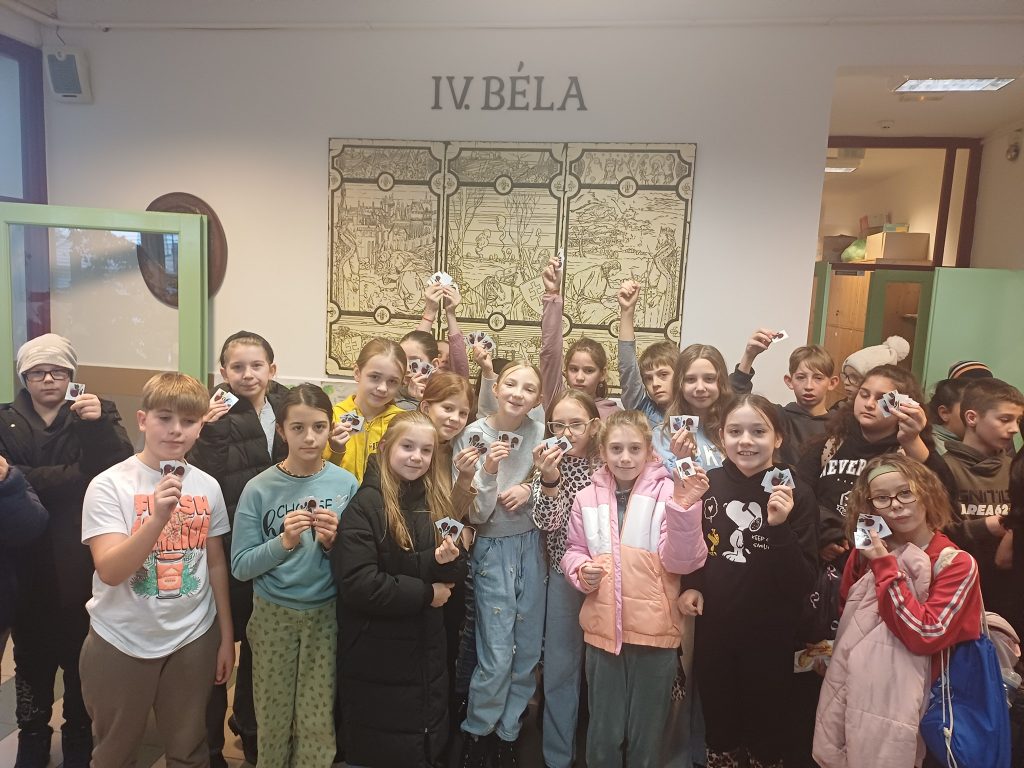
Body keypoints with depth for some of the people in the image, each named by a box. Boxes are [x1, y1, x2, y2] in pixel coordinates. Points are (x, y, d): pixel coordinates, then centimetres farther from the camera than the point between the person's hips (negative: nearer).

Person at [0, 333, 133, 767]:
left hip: (82, 565, -1)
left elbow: (119, 471, -13)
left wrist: (97, 426, -27)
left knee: (82, 657, 7)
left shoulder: (97, 413, 2)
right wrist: (74, 475, -17)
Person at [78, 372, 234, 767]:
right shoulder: (109, 485, -13)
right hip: (121, 643, -2)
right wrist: (158, 517, -35)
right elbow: (109, 571, -21)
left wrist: (226, 636, 9)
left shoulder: (207, 486, -2)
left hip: (193, 639, 3)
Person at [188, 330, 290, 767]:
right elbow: (202, 479, -20)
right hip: (225, 548, -4)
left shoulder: (286, 407, 2)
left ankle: (250, 730, 43)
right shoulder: (218, 415, -10)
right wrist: (210, 431, -30)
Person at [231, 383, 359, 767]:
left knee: (318, 724, 10)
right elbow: (240, 567, -9)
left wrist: (333, 543, -21)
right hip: (273, 614, 0)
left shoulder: (347, 485, -7)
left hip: (326, 614, 0)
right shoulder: (259, 488, -10)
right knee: (273, 720, 16)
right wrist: (283, 542, -24)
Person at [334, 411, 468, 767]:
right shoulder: (365, 505, -17)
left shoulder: (438, 503, 2)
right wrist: (425, 593, -17)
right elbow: (357, 585, -25)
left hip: (427, 652, 6)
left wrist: (443, 561, -18)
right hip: (378, 658, -6)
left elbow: (456, 574, 4)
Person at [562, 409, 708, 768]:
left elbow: (681, 561, -12)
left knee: (646, 737, 16)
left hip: (654, 630, -2)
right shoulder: (587, 498, 2)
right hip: (603, 629, 2)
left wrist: (683, 509, -26)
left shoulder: (668, 491, -6)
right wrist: (582, 570, -10)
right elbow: (573, 550, 12)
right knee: (603, 737, 16)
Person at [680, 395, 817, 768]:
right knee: (717, 720, 23)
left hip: (769, 636, -2)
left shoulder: (797, 495, -13)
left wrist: (779, 527, -29)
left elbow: (801, 584, -17)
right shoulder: (707, 484, -7)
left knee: (766, 725, 19)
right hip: (712, 629, 2)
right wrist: (689, 585, -6)